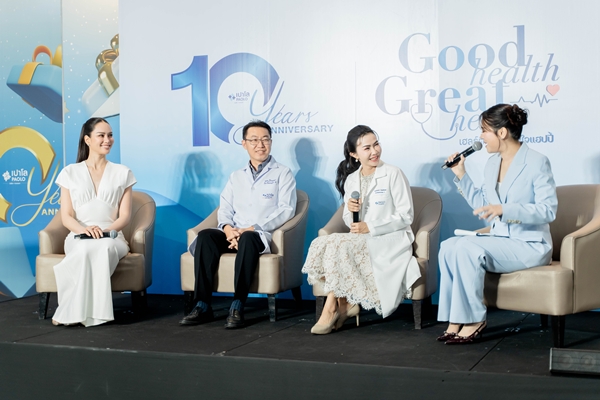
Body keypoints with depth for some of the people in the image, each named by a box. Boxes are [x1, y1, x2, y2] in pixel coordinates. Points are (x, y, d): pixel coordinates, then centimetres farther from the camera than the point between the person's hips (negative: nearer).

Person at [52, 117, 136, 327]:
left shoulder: (122, 173, 12)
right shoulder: (70, 173, 10)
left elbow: (124, 216, 5)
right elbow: (66, 216, 3)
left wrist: (106, 231, -17)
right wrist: (84, 229, -20)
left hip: (112, 238, 1)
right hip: (79, 238, 0)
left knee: (104, 247, -38)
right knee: (87, 249, -39)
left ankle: (70, 312, -33)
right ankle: (80, 310, -31)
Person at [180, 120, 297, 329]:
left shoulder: (283, 173, 7)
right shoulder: (236, 177, 22)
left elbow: (286, 210, -6)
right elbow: (224, 209, 13)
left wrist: (251, 229, -16)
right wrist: (228, 228, -12)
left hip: (265, 236, -4)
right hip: (234, 235, 4)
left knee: (247, 238, -38)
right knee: (205, 236, -25)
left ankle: (237, 307, -37)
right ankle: (202, 305, -28)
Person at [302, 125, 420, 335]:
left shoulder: (393, 174, -4)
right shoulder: (351, 179, 11)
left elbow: (405, 216, -8)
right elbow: (350, 222, 14)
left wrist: (370, 228, -16)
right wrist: (350, 211, -11)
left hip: (390, 241, -5)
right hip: (360, 240, 5)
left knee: (339, 246, -29)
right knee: (322, 244, -23)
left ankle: (331, 309, -16)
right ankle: (345, 304, -15)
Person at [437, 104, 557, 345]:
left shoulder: (537, 162, -11)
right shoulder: (492, 163, 12)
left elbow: (548, 210, -18)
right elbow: (482, 205, 20)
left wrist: (504, 209, -29)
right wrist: (461, 175, 11)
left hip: (530, 245, -7)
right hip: (499, 240, 7)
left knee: (468, 249, -28)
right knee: (449, 246, -17)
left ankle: (473, 321, -17)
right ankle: (455, 321, -16)